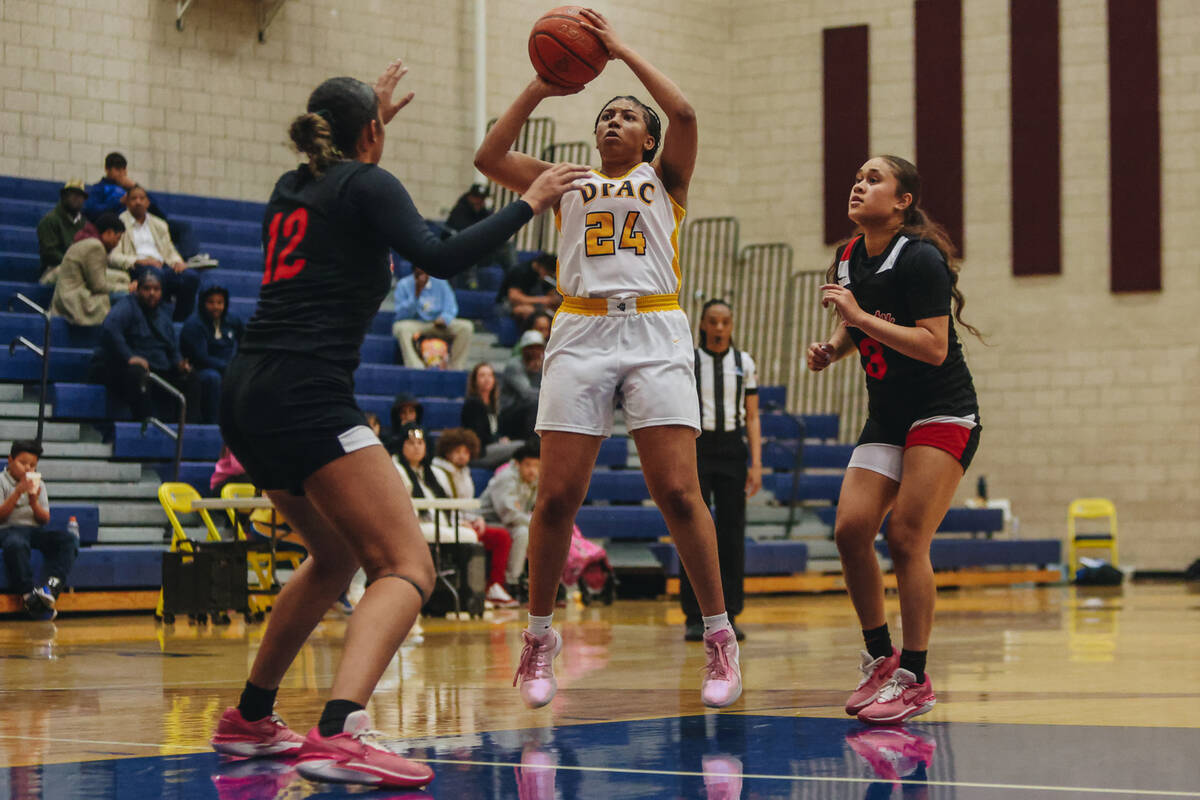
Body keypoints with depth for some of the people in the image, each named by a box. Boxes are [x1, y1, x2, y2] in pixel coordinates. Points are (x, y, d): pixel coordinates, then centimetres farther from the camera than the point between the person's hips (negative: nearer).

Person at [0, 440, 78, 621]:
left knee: (68, 540, -25)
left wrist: (34, 502, -6)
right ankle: (29, 597, -45)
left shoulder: (38, 484, 20)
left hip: (35, 529, 5)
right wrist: (17, 493, -13)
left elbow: (45, 519, 14)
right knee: (16, 545, -42)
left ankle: (51, 586, -45)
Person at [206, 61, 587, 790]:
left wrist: (373, 115, 50)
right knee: (408, 567, -13)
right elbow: (441, 258, -15)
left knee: (337, 555, 28)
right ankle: (337, 734, -36)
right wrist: (529, 204, -5)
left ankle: (251, 718, 31)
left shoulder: (294, 188, 20)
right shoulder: (366, 185, -1)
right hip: (309, 396, -9)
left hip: (247, 396, 9)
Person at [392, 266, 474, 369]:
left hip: (437, 325, 3)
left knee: (466, 327, -20)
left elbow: (451, 308, 2)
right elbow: (401, 314, -9)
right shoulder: (403, 285, -2)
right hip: (414, 325, -3)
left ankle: (455, 368, -22)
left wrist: (444, 319, -22)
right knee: (401, 328, -38)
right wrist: (416, 296, -21)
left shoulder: (440, 283, 5)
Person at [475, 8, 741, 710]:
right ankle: (541, 638, 9)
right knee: (558, 496, -4)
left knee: (678, 492, -10)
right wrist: (540, 89, 8)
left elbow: (685, 114, -4)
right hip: (582, 332, 2)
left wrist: (621, 49, 1)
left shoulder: (664, 178, 15)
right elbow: (490, 157, 11)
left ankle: (720, 638, -1)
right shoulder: (569, 184, 21)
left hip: (656, 334, -2)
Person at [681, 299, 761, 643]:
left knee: (732, 532, 0)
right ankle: (694, 617, 1)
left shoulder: (745, 363, 8)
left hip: (732, 449, 2)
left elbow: (752, 417, 8)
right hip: (696, 448, -2)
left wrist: (756, 463, -1)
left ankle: (728, 615, 5)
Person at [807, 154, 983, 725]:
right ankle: (880, 661, 8)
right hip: (886, 418, 7)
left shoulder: (920, 259, -17)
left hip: (943, 415, -7)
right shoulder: (849, 259, 5)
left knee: (905, 538, -16)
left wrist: (861, 316, -25)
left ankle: (914, 679, -7)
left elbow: (934, 346, -24)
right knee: (850, 530, -7)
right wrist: (830, 350, 1)